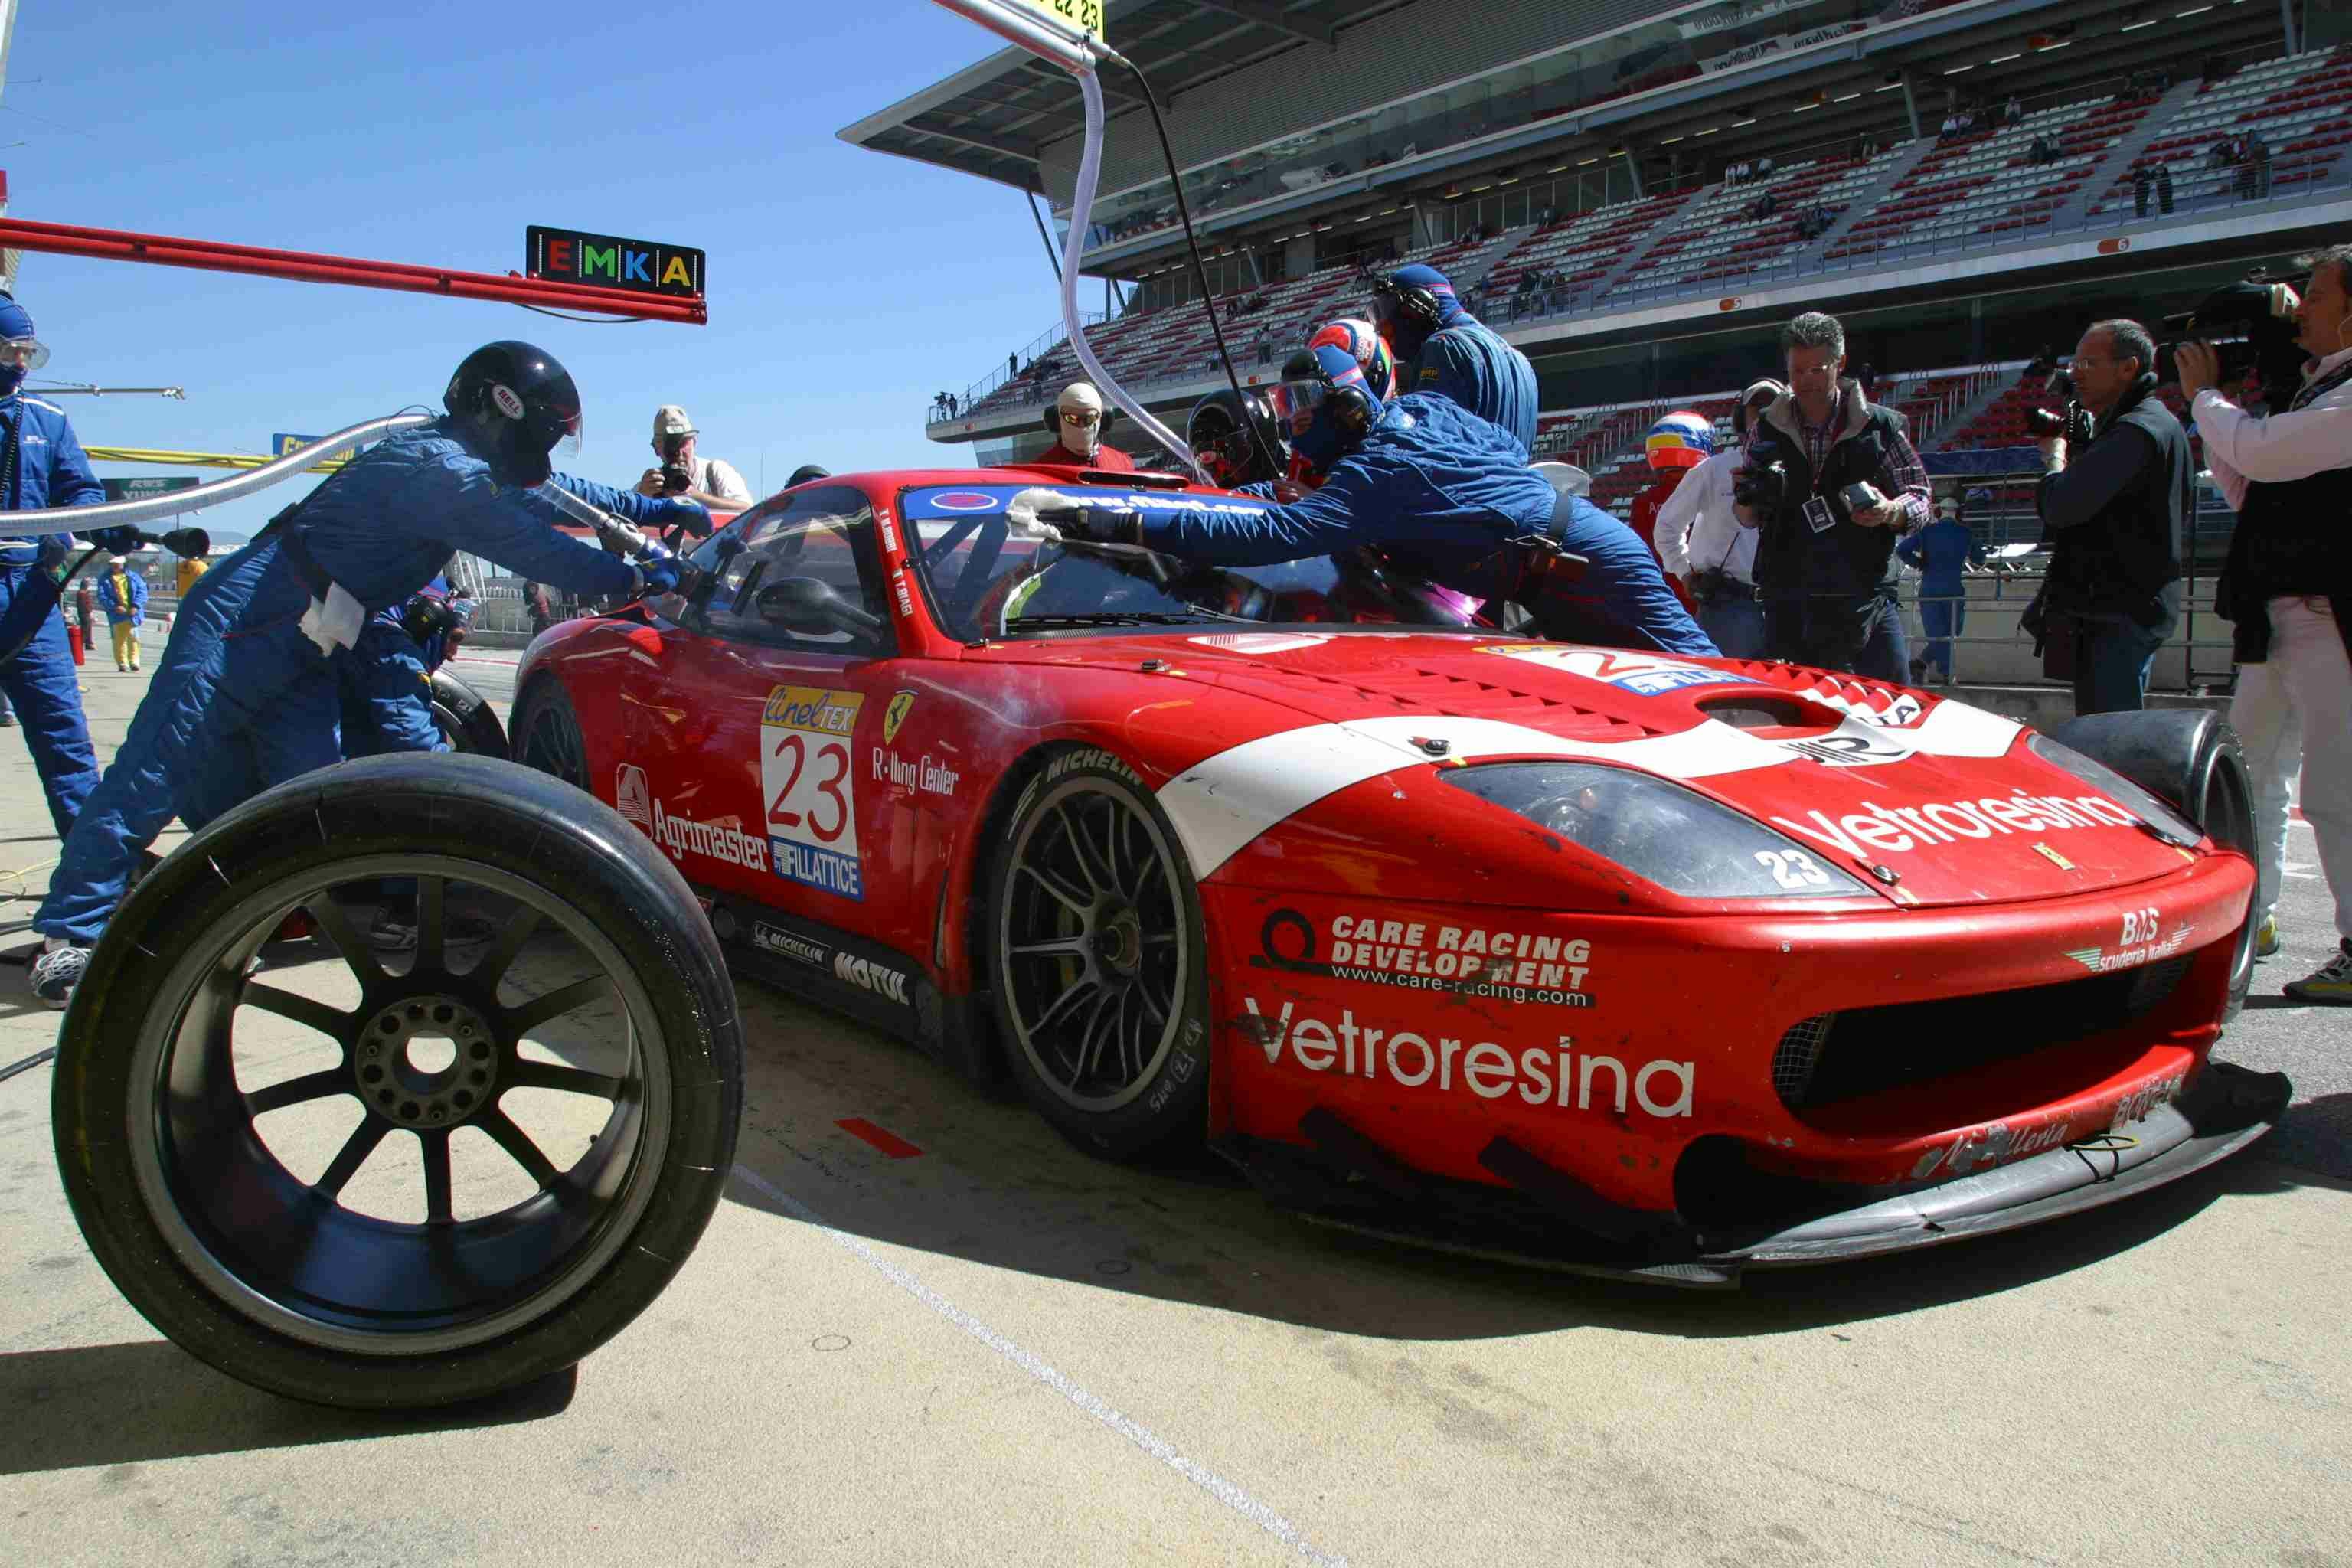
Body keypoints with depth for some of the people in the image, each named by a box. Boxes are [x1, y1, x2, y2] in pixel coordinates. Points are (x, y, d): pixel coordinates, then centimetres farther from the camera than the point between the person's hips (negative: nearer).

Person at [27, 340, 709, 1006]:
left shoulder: (456, 461, 14)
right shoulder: (441, 468, -18)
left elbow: (550, 495, 27)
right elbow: (532, 547, -20)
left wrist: (652, 509, 28)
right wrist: (634, 576, -13)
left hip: (299, 651, 10)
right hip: (241, 625, -10)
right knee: (161, 772, -9)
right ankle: (73, 934, -5)